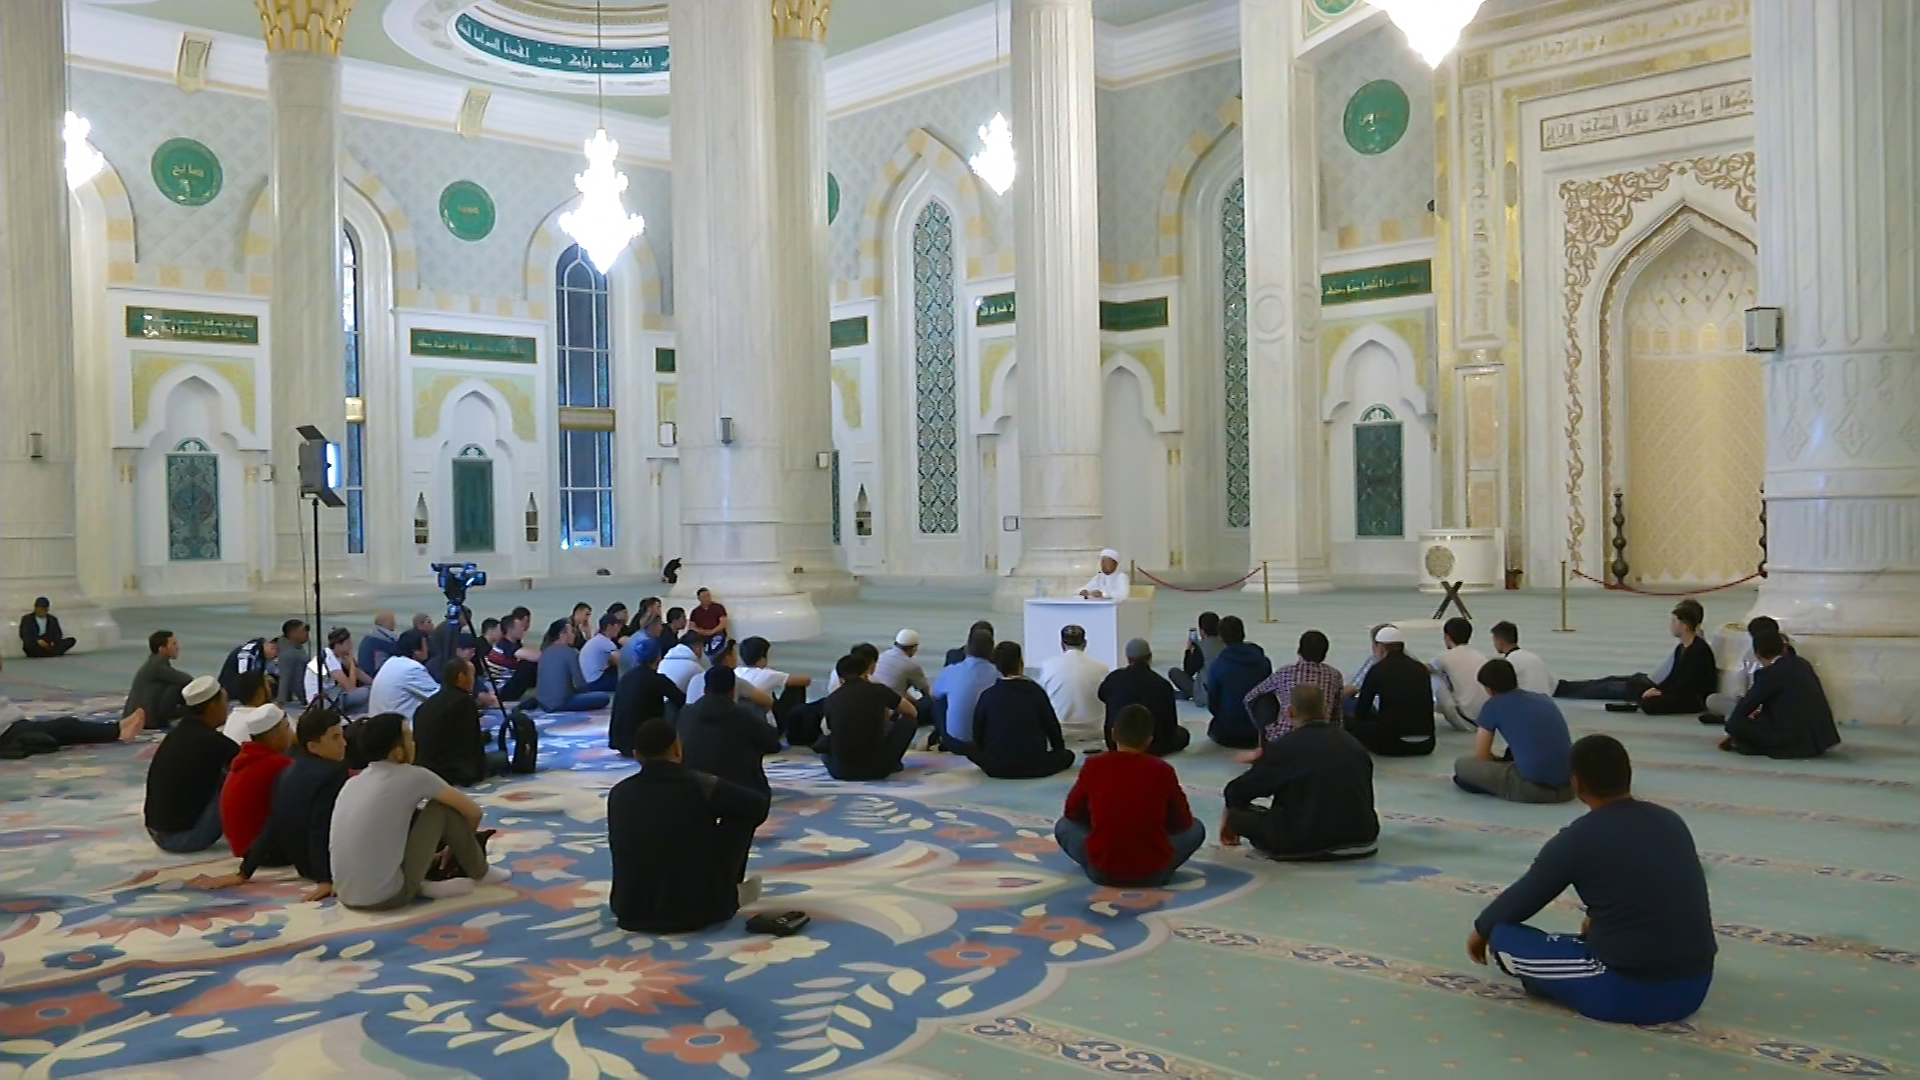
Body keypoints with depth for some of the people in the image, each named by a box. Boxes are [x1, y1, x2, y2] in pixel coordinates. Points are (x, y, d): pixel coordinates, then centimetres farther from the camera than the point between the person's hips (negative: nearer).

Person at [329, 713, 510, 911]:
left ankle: (424, 885, 10)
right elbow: (473, 811, 6)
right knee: (443, 808, 4)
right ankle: (479, 873, 22)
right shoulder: (411, 777, -5)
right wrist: (455, 847, 25)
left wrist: (429, 852, 36)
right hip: (387, 897, -7)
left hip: (348, 898, 7)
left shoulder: (352, 782, 14)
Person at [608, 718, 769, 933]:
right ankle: (731, 896, 28)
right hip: (696, 912, -4)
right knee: (741, 816, 12)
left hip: (631, 912, 4)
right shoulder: (701, 786, -13)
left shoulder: (618, 794, -1)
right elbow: (760, 804, 1)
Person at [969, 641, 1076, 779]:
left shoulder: (988, 695, -5)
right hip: (1035, 767, -1)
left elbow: (977, 734, 3)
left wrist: (989, 759, 21)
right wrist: (1059, 748, 19)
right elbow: (1051, 725, 0)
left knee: (971, 750, 28)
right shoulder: (1035, 690, -8)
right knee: (1067, 755, 24)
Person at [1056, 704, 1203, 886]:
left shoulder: (1092, 766, -3)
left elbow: (1071, 812, 11)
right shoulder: (1163, 770, -4)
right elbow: (1183, 821, 8)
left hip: (1102, 873, 0)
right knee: (1196, 827, 25)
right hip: (1154, 873, 0)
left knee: (1063, 825, 26)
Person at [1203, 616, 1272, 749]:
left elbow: (1212, 705, -10)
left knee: (1212, 726, 31)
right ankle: (1256, 738, 19)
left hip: (1227, 731, -3)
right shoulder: (1264, 661, -9)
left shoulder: (1216, 665, -18)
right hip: (1259, 727, 3)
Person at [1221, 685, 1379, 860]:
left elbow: (1239, 790, 3)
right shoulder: (1353, 744, 7)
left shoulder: (1285, 748, -7)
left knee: (1240, 815, 16)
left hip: (1307, 844, -3)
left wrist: (1231, 816, 25)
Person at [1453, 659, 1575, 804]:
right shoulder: (1545, 699, 19)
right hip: (1567, 788, 6)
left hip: (1531, 787, -6)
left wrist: (1501, 761, 31)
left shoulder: (1493, 705, 4)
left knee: (1462, 764, 11)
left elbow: (1481, 756, 9)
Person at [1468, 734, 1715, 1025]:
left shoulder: (1576, 839, -10)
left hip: (1628, 993, -6)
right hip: (1694, 988, 6)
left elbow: (1520, 900, 3)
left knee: (1503, 938, 5)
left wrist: (1481, 930, 24)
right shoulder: (1671, 822, 7)